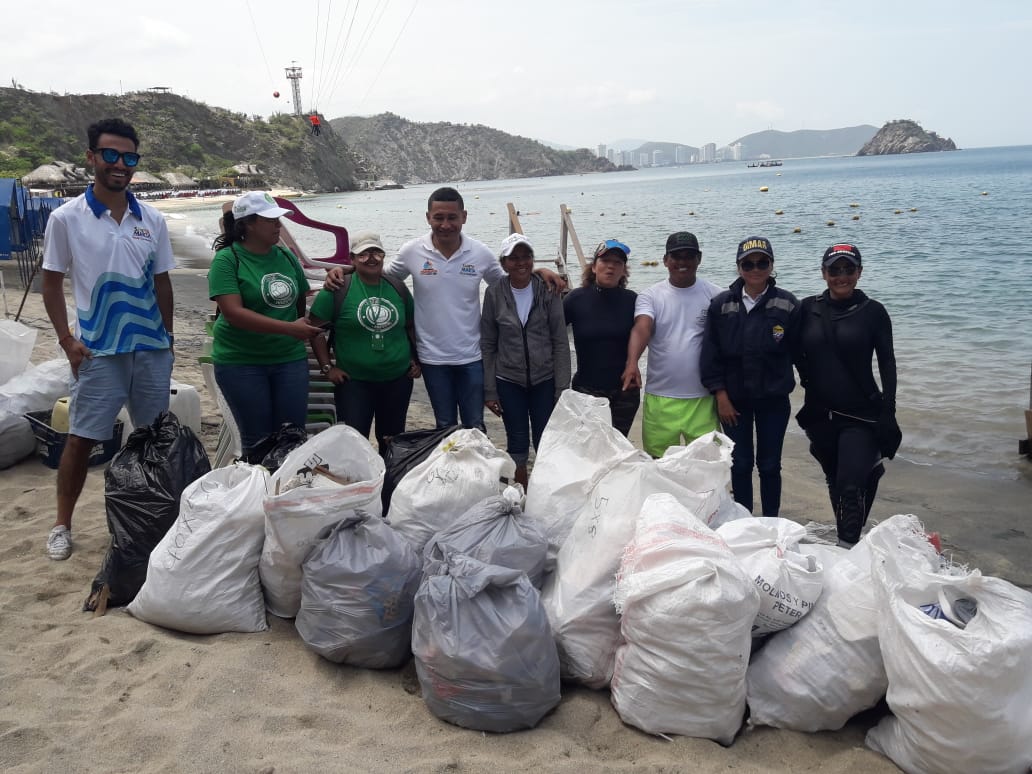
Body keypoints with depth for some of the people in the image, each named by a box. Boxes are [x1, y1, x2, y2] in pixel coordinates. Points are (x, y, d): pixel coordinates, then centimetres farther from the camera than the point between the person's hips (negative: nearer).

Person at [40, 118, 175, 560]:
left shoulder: (152, 220, 4)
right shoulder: (67, 218, -4)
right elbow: (51, 283, 0)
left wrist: (167, 339, 10)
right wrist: (67, 341, -8)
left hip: (152, 349, 3)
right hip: (97, 352, -3)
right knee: (81, 439, 2)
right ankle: (62, 525, 17)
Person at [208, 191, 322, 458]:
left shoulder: (286, 256, 7)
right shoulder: (226, 260, -9)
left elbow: (301, 300, 20)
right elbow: (234, 313, -20)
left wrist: (308, 330, 4)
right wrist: (289, 328, -25)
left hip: (290, 358, 5)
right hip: (241, 363, -4)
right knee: (257, 440, 4)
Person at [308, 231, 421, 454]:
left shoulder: (398, 289, 7)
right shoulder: (337, 289, -7)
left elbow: (411, 327, 18)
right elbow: (315, 329, -4)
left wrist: (416, 360, 10)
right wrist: (327, 366, -8)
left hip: (398, 380, 4)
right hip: (353, 382, -4)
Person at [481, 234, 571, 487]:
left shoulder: (548, 292, -6)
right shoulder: (494, 294, -3)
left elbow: (560, 343, -4)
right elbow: (487, 345, 1)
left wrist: (562, 388, -8)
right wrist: (489, 391, -1)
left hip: (544, 381, 0)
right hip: (508, 382, 1)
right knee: (517, 444, 9)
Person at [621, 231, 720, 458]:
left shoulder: (714, 295, 1)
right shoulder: (650, 296, 0)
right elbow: (641, 328, -18)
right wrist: (632, 362, -37)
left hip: (702, 397, 0)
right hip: (660, 397, 0)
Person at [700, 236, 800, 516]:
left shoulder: (787, 304, -5)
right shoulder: (721, 304, -2)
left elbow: (796, 351, 0)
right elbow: (710, 353, -3)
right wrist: (720, 394, -6)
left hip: (773, 400, -1)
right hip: (733, 398, 1)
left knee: (769, 465, 8)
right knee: (740, 464, 11)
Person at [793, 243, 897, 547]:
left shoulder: (873, 312, -3)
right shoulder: (808, 308, 3)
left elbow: (887, 363, -2)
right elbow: (796, 353, 12)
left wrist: (888, 412, -8)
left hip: (860, 416, -3)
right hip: (819, 413, 4)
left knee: (851, 487, -11)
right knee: (835, 482, 16)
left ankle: (847, 548, -2)